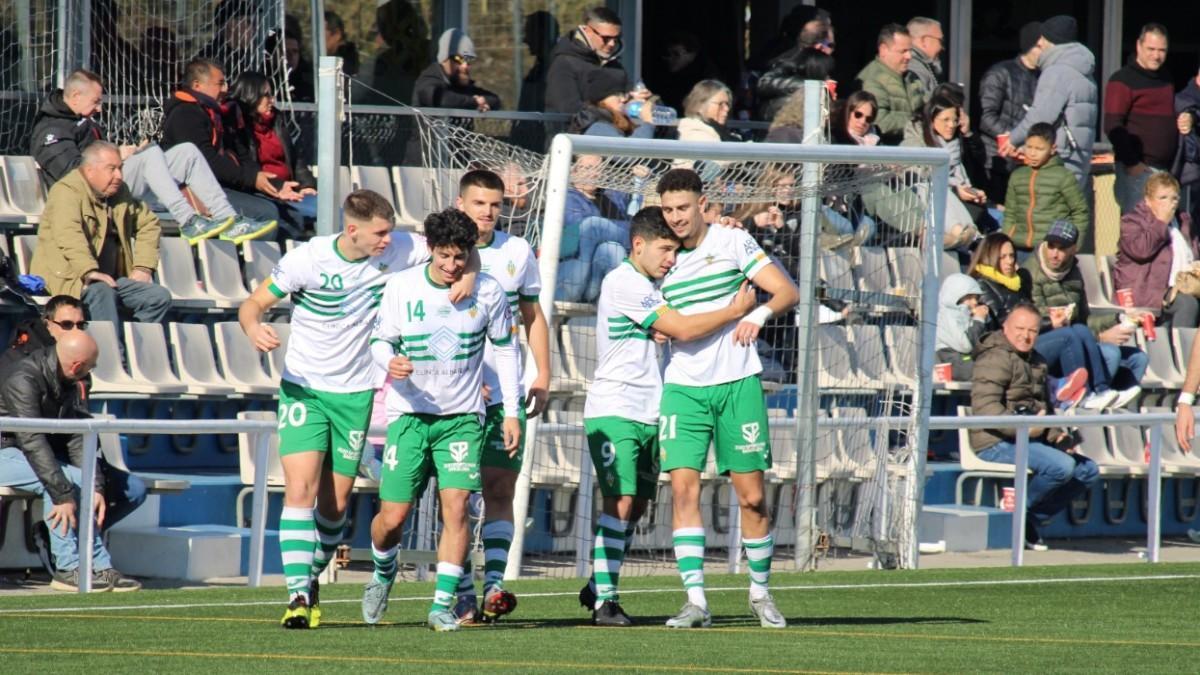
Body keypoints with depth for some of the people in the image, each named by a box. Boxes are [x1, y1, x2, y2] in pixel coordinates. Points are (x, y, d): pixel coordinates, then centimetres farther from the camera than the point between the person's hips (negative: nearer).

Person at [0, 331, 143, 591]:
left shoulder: (69, 384, 2)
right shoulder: (23, 379, -25)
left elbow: (78, 438, -5)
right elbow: (33, 442, -33)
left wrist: (97, 487, -19)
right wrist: (63, 494, -39)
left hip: (47, 455, 9)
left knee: (133, 490, -1)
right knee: (70, 480, -37)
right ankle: (99, 567, -31)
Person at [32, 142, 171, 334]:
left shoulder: (121, 193, 15)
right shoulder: (66, 191, -11)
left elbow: (148, 224, 25)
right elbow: (69, 236, -26)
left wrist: (143, 267, 10)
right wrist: (89, 272, -39)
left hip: (113, 277, 8)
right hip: (70, 277, -8)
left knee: (160, 297, -9)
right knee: (102, 291, -37)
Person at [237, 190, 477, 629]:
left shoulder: (395, 251, -7)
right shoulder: (307, 259, -15)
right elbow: (255, 303, -9)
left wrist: (468, 273, -17)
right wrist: (253, 328, -32)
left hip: (355, 393, 3)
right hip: (303, 388, -3)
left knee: (336, 503, 6)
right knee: (300, 490, -17)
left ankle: (311, 581, 29)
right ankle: (298, 595, -19)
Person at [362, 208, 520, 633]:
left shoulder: (487, 292, -3)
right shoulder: (402, 287, -5)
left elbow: (506, 349, 7)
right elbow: (379, 340, 3)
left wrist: (511, 412, 4)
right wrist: (390, 362, -21)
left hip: (463, 416, 0)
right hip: (409, 412, 0)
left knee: (456, 505, -16)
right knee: (393, 516, -2)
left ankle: (443, 606, -11)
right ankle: (383, 574, 31)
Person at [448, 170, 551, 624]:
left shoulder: (518, 252, 9)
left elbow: (532, 315, 18)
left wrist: (543, 375, 10)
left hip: (505, 393, 3)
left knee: (501, 489, -3)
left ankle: (494, 585, -4)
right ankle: (463, 596, -2)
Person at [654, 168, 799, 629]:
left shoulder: (732, 243, -1)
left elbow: (788, 292, -5)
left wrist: (759, 313, -24)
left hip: (737, 383, -2)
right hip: (683, 387, 2)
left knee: (752, 495, 0)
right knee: (683, 487, -11)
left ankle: (760, 592, 19)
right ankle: (695, 601, -11)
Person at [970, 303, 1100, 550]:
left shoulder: (1034, 361, 22)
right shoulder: (996, 358, -9)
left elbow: (1044, 408, 29)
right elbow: (985, 407, -21)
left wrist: (1057, 435, 10)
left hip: (1031, 439, 10)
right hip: (997, 443, -10)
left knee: (1088, 471, 4)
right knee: (1062, 466, -28)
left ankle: (1031, 519, 5)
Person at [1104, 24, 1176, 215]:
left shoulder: (1166, 79, 17)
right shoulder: (1123, 80, -6)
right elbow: (1112, 127, -12)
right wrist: (1131, 163, -16)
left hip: (1165, 169, 7)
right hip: (1137, 169, -7)